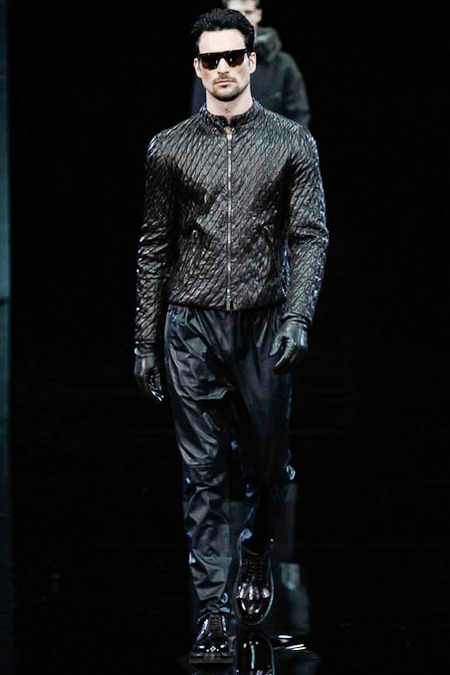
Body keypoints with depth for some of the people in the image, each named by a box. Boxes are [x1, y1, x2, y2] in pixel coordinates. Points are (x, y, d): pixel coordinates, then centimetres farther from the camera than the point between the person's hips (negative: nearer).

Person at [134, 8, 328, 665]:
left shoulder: (291, 142, 3)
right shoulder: (170, 148, 6)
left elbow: (310, 236, -1)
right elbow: (154, 247, 10)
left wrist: (297, 317, -15)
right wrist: (146, 340, 7)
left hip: (264, 323, 0)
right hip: (191, 327, 0)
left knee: (269, 463, 7)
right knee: (203, 474, -1)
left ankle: (257, 553, 38)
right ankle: (213, 611, 2)